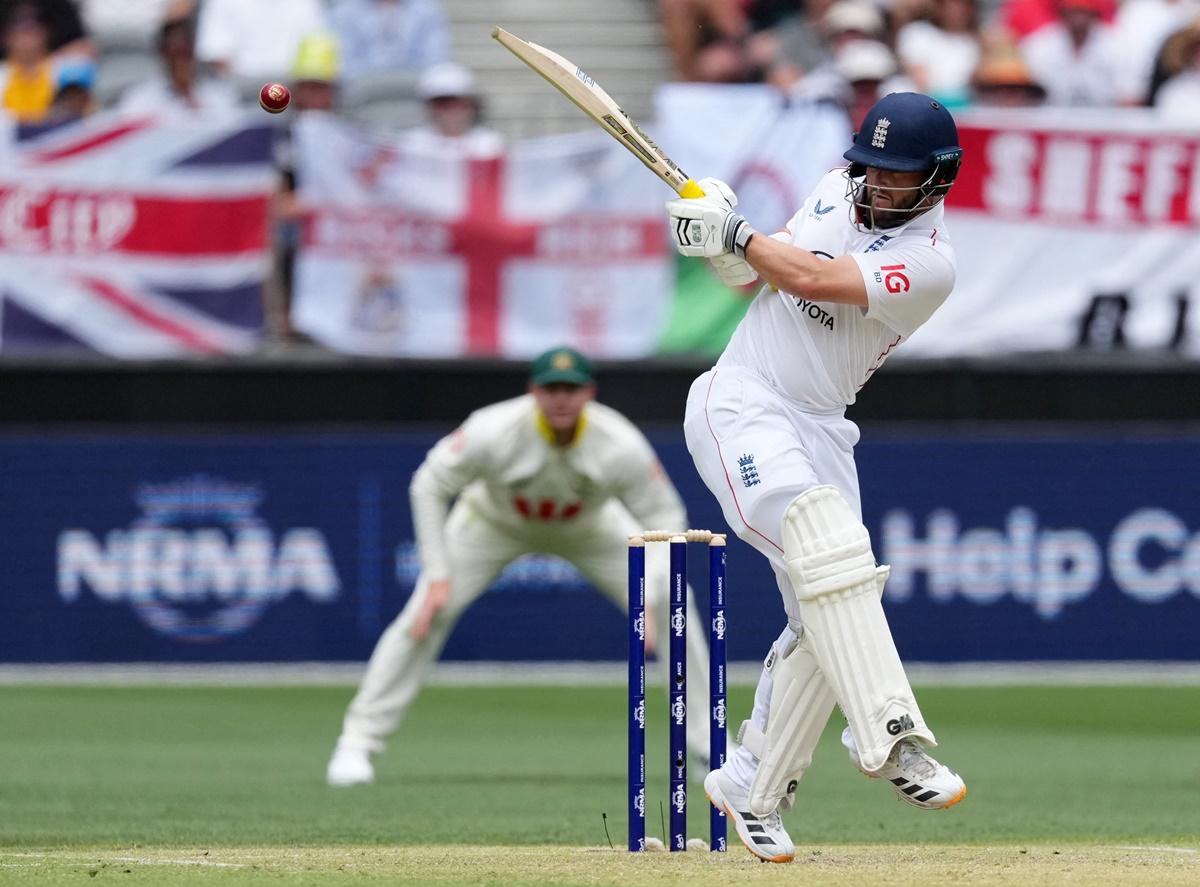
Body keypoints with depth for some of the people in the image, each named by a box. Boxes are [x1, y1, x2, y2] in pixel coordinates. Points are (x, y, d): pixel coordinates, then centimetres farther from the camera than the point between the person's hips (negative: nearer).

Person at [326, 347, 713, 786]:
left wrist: (649, 598, -34)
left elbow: (664, 518, -23)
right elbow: (429, 487, -23)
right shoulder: (493, 432, -38)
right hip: (494, 520, -1)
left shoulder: (621, 446, -35)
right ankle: (357, 741, -8)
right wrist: (438, 576, -27)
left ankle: (706, 741, 3)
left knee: (671, 603, -11)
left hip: (586, 527, 1)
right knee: (427, 613, -18)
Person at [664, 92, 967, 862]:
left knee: (828, 614, -6)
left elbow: (811, 280, -21)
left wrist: (732, 234, -9)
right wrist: (720, 239, -3)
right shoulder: (837, 192, 7)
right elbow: (763, 272, 18)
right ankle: (889, 734, -40)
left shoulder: (930, 264, -10)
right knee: (825, 535, -27)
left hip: (820, 430, 1)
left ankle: (753, 789, 10)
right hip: (741, 403, -1)